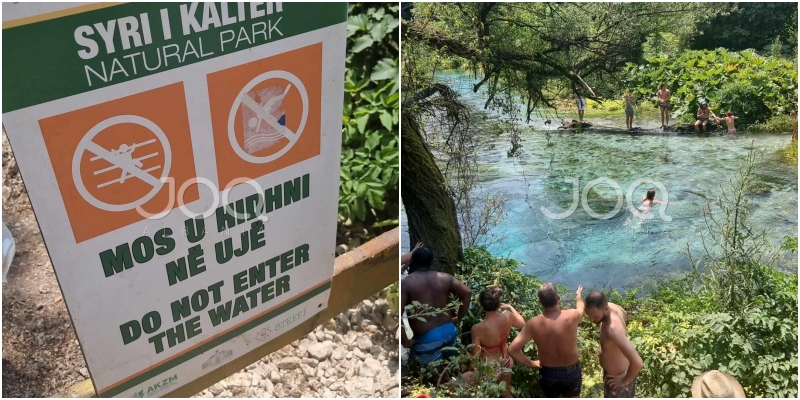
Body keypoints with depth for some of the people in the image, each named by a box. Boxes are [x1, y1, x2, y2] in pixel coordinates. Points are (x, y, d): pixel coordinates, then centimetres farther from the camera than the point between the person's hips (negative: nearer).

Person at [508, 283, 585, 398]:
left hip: (548, 372, 0)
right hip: (571, 370, 0)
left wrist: (531, 363, -8)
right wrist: (579, 296, 24)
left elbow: (512, 350, -25)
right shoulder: (572, 316, -26)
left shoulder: (533, 324, -24)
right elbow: (581, 309, 1)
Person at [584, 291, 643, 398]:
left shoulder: (613, 329, -41)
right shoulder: (612, 306, -15)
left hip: (617, 378, -9)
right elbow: (625, 315, 12)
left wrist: (625, 381, -23)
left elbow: (638, 363, -43)